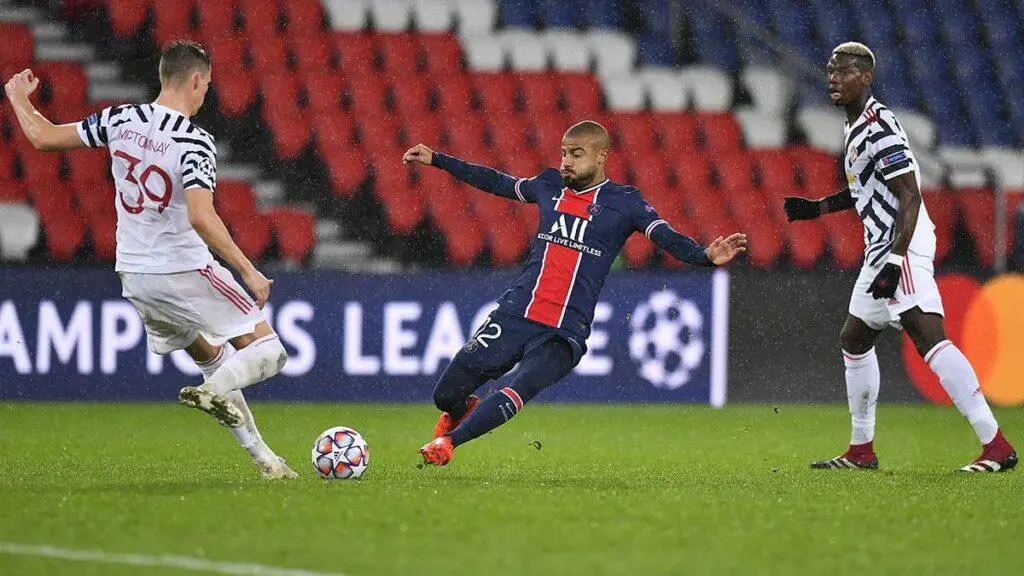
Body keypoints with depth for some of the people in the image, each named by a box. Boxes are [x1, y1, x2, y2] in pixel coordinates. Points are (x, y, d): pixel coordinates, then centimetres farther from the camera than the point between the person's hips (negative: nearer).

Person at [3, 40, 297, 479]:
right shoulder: (195, 143, -18)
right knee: (266, 351, 0)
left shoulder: (119, 121, -2)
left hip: (134, 275, 7)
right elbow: (200, 216, -30)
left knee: (213, 359, 22)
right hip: (185, 273, -7)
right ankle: (215, 392, -29)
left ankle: (263, 458, 18)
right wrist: (249, 272, -26)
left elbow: (44, 137, 7)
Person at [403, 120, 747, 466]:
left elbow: (668, 239, -12)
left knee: (516, 394, -29)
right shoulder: (550, 186, 11)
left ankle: (450, 440, -14)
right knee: (446, 395, 6)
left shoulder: (624, 203, -1)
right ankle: (463, 412, 40)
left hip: (564, 333, -4)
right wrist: (436, 160, 29)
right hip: (513, 315, 4)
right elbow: (495, 182, 25)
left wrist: (706, 256, -32)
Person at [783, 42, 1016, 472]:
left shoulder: (878, 126, -14)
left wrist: (895, 261, -27)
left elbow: (909, 194, -20)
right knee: (854, 339, 19)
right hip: (879, 248, 11)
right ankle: (861, 451, 31)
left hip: (902, 244, -11)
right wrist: (817, 208, 25)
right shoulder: (856, 126, 18)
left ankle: (996, 447, -30)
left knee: (926, 334, -23)